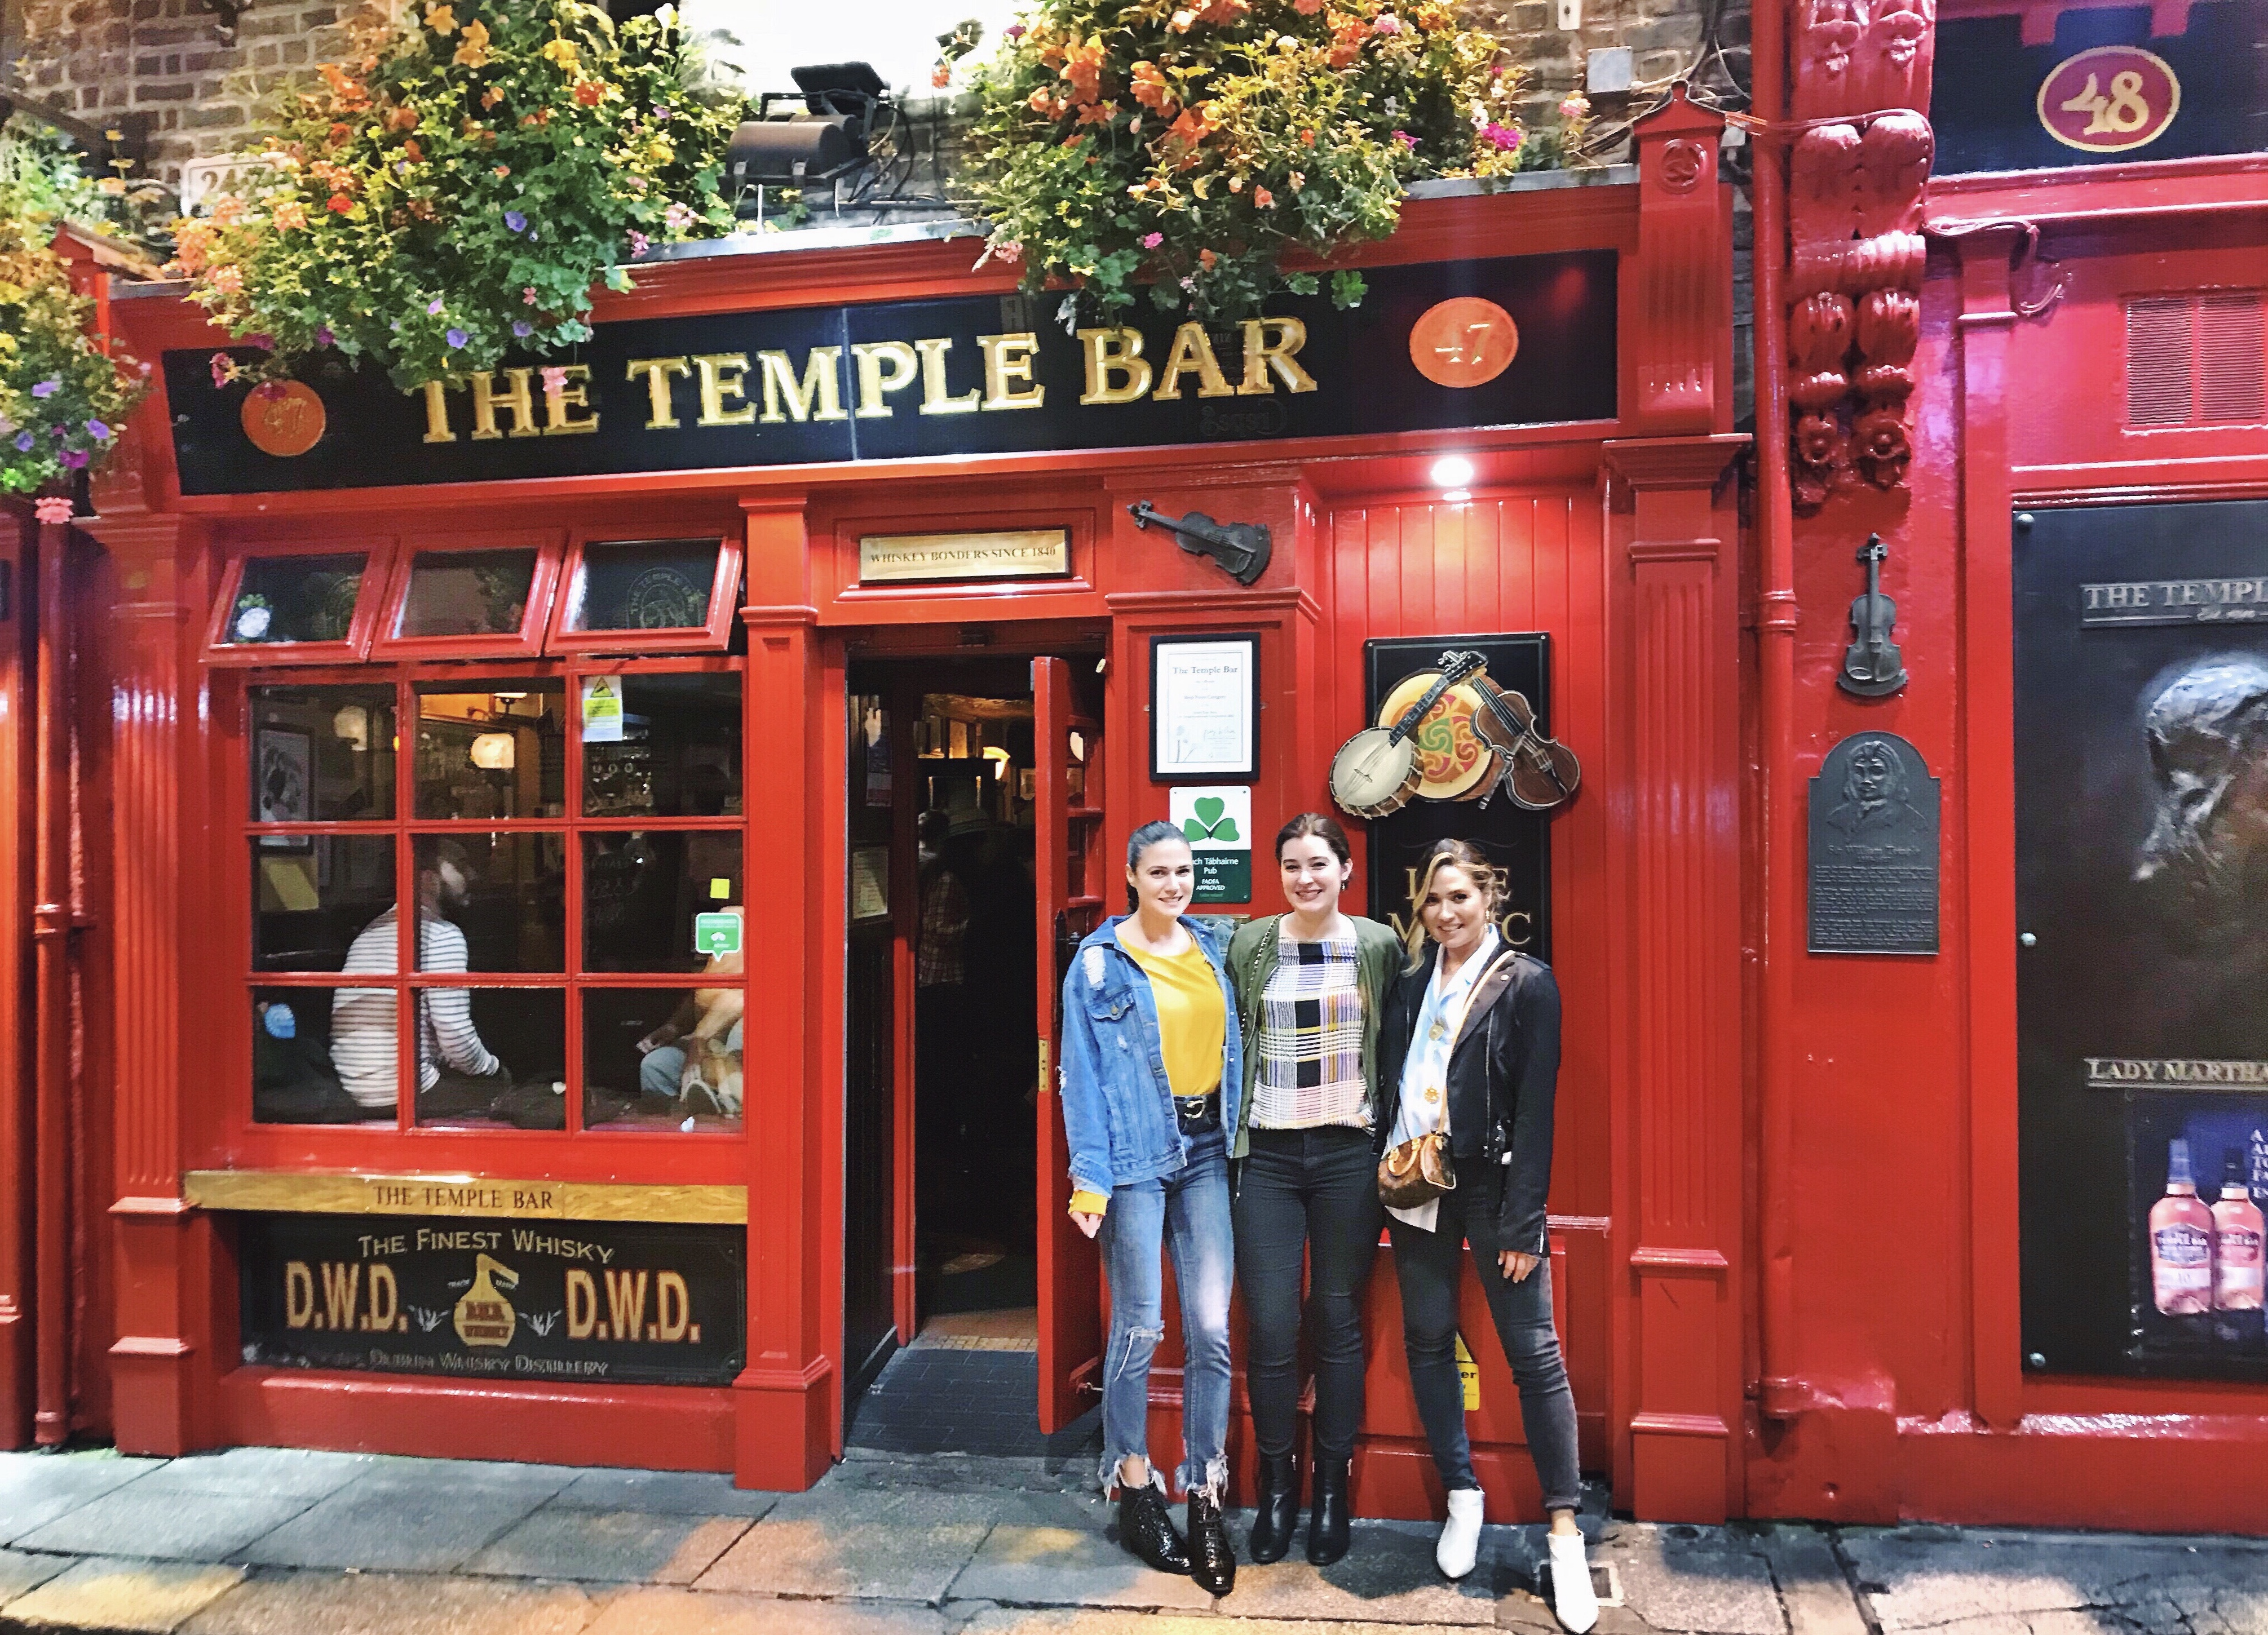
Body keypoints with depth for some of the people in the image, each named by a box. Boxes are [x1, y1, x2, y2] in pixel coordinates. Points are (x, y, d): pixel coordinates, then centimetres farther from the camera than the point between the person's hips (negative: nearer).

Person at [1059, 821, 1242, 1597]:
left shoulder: (1213, 950, 10)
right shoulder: (1100, 961, -2)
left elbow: (1232, 1048, 13)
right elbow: (1081, 1073, -4)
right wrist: (1089, 1178, -11)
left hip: (1206, 1155, 4)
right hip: (1137, 1158, -3)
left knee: (1212, 1330, 1)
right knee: (1139, 1328, 3)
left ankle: (1206, 1498, 12)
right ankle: (1134, 1489, 21)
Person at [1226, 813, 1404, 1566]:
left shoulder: (1378, 945, 2)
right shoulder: (1249, 945, 3)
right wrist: (1228, 1138, 4)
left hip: (1348, 1155, 0)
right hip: (1268, 1156, 1)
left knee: (1339, 1321, 8)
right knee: (1270, 1325, 1)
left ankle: (1332, 1486, 24)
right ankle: (1276, 1483, 21)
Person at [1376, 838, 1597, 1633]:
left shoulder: (1526, 983, -5)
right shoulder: (1411, 983, 9)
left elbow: (1535, 1111, -9)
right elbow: (1388, 1082, 11)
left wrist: (1523, 1222, -12)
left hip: (1492, 1185, -5)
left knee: (1534, 1353, -2)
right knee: (1428, 1343, 10)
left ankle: (1565, 1533, 6)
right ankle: (1463, 1498, 26)